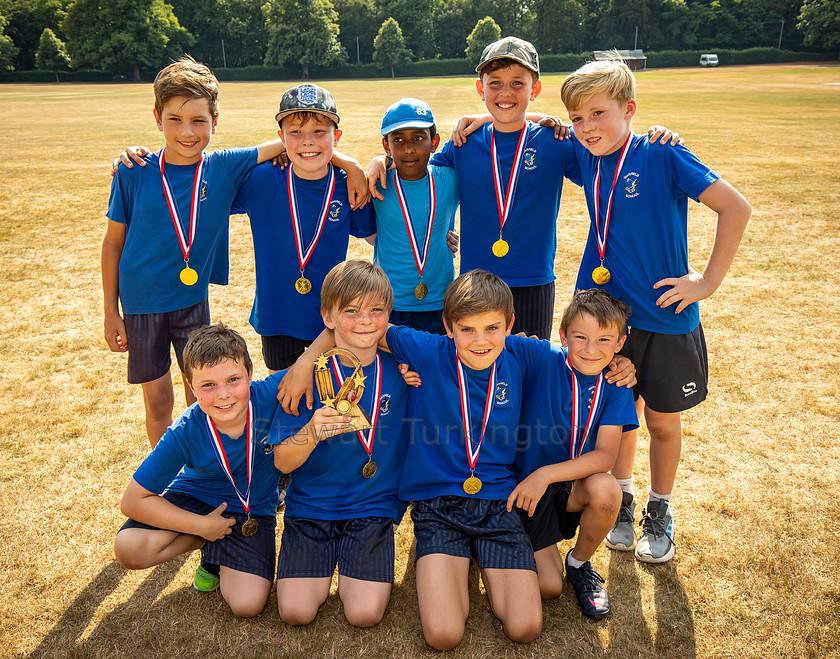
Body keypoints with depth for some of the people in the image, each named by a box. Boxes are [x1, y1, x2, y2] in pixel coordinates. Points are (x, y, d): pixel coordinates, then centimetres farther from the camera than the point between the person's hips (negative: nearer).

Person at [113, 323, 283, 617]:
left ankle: (219, 551, 14)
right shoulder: (184, 434, -28)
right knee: (129, 548, -24)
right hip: (194, 498, 1)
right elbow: (133, 501, -20)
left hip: (253, 510, 0)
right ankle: (208, 543, 4)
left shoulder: (270, 395, -28)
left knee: (248, 604, -18)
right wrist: (202, 525, -21)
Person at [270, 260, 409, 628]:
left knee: (365, 613, -14)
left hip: (375, 505, 0)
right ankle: (326, 561, 20)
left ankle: (355, 566, 18)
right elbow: (282, 462, -10)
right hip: (310, 504, 0)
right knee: (296, 610, -11)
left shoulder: (400, 367, -6)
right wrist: (313, 432, -32)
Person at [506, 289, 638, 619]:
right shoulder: (541, 358, -17)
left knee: (606, 489, -32)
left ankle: (579, 562, -1)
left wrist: (547, 474, -28)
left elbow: (606, 455, -17)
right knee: (548, 587, -12)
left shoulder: (615, 384, -10)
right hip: (527, 484, -2)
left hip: (575, 484, 3)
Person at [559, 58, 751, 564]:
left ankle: (660, 513, 34)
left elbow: (736, 208, -15)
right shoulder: (587, 157, 0)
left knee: (663, 421, 12)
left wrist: (709, 280, -14)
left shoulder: (662, 155, -14)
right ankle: (622, 498, 38)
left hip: (666, 318, -3)